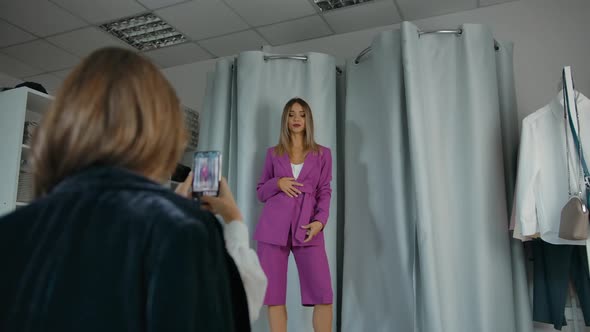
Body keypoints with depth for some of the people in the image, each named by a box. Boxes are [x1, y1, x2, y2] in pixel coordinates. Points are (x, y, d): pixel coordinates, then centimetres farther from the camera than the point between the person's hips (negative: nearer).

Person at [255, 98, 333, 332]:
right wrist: (278, 182, -6)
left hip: (307, 229, 0)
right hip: (273, 226, 1)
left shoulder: (322, 154, 12)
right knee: (274, 295, 1)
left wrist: (320, 220, -10)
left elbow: (324, 192, 7)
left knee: (323, 294, -8)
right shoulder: (273, 153, 13)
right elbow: (261, 192, 15)